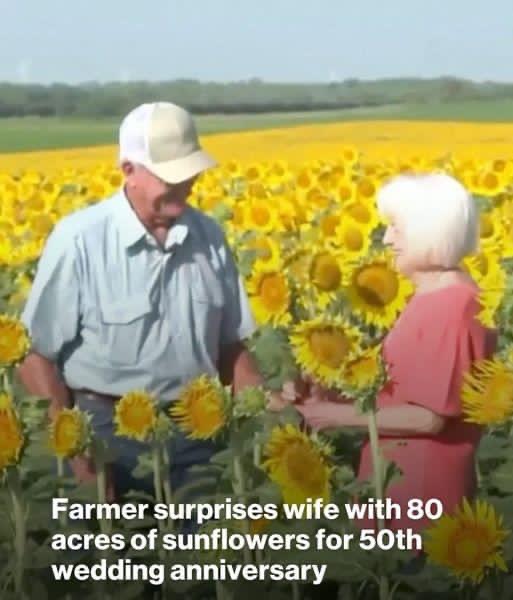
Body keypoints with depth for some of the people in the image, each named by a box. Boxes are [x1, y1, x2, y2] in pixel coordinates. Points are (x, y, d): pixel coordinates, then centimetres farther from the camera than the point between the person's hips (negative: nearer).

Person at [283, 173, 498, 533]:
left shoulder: (452, 306, -20)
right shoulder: (434, 298, 9)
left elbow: (429, 416, -22)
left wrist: (340, 416, -13)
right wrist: (327, 393, 1)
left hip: (422, 481, -9)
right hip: (400, 470, 9)